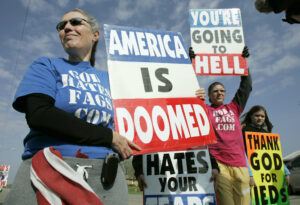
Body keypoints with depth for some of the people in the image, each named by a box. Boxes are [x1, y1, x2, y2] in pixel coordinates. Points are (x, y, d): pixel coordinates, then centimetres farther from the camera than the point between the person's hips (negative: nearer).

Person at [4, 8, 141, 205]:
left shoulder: (107, 78, 17)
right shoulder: (47, 66, 7)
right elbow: (38, 115, -11)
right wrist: (110, 137, -10)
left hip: (106, 178, 3)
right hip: (49, 172, -2)